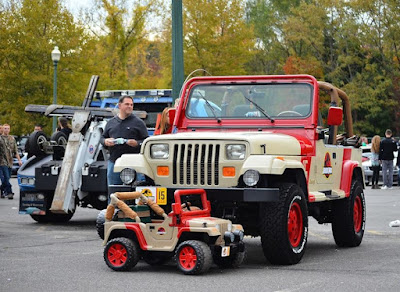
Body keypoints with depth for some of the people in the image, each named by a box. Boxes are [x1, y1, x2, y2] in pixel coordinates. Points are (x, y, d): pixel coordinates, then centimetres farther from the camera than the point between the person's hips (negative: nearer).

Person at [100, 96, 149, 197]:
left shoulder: (138, 123, 5)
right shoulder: (111, 122, 16)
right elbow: (102, 138, 21)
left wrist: (137, 143, -17)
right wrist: (106, 141, -1)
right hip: (113, 163, 4)